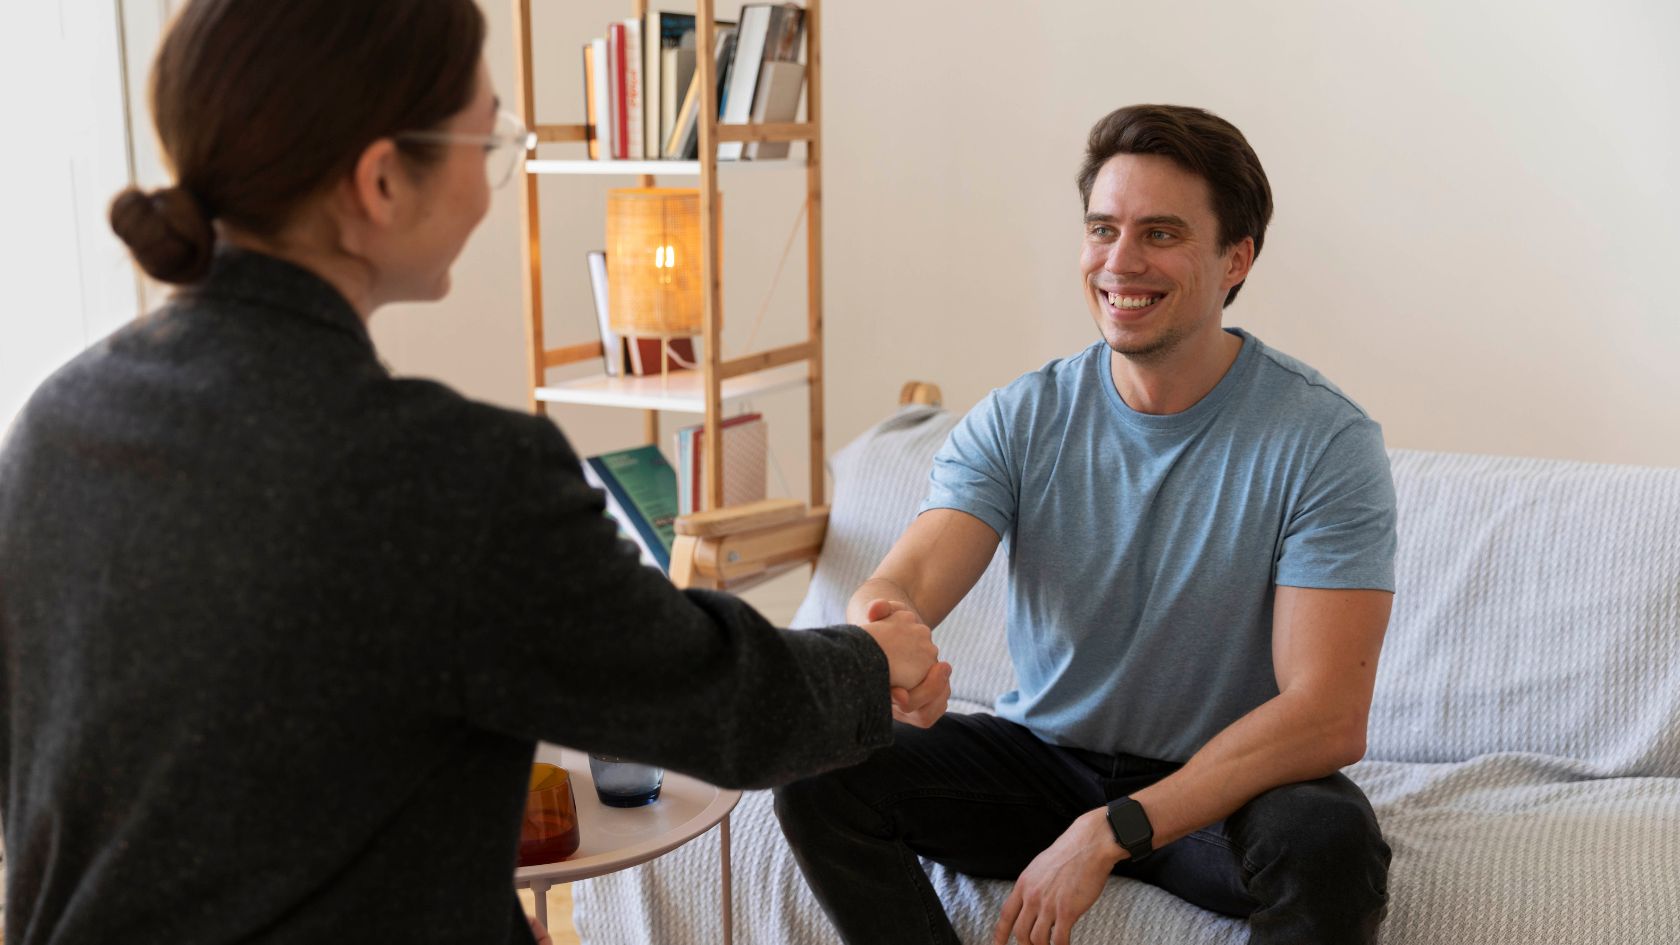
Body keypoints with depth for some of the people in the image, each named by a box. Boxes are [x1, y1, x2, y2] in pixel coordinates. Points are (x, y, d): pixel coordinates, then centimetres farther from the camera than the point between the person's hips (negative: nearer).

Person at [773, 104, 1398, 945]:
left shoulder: (1322, 441, -15)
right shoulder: (1019, 420, -5)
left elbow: (1327, 718, -21)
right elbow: (901, 584, -18)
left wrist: (1110, 832, -27)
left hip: (1231, 784, -2)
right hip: (1042, 753, 3)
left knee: (1328, 837, -35)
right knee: (820, 768, -18)